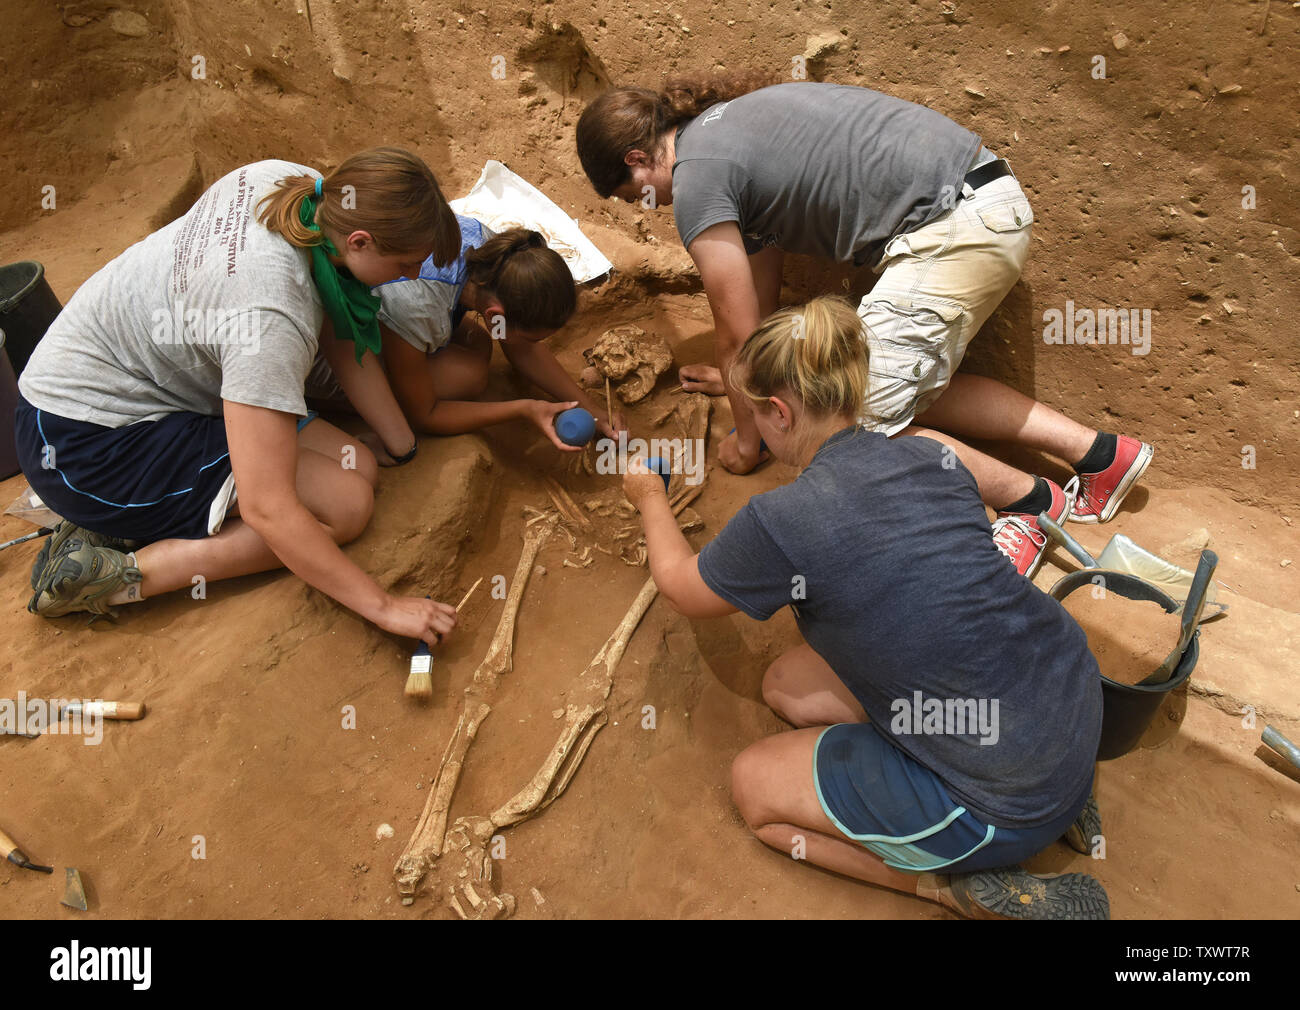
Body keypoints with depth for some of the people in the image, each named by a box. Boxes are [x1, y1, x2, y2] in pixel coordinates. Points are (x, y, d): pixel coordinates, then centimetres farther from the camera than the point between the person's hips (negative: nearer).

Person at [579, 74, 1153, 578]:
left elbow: (737, 331, -3)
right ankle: (1097, 452, 18)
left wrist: (746, 437, 13)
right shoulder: (724, 120, 21)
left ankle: (1027, 500, 8)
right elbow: (762, 265, 30)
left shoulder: (697, 180, -9)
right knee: (905, 385, 19)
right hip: (991, 198, 10)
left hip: (953, 229, -10)